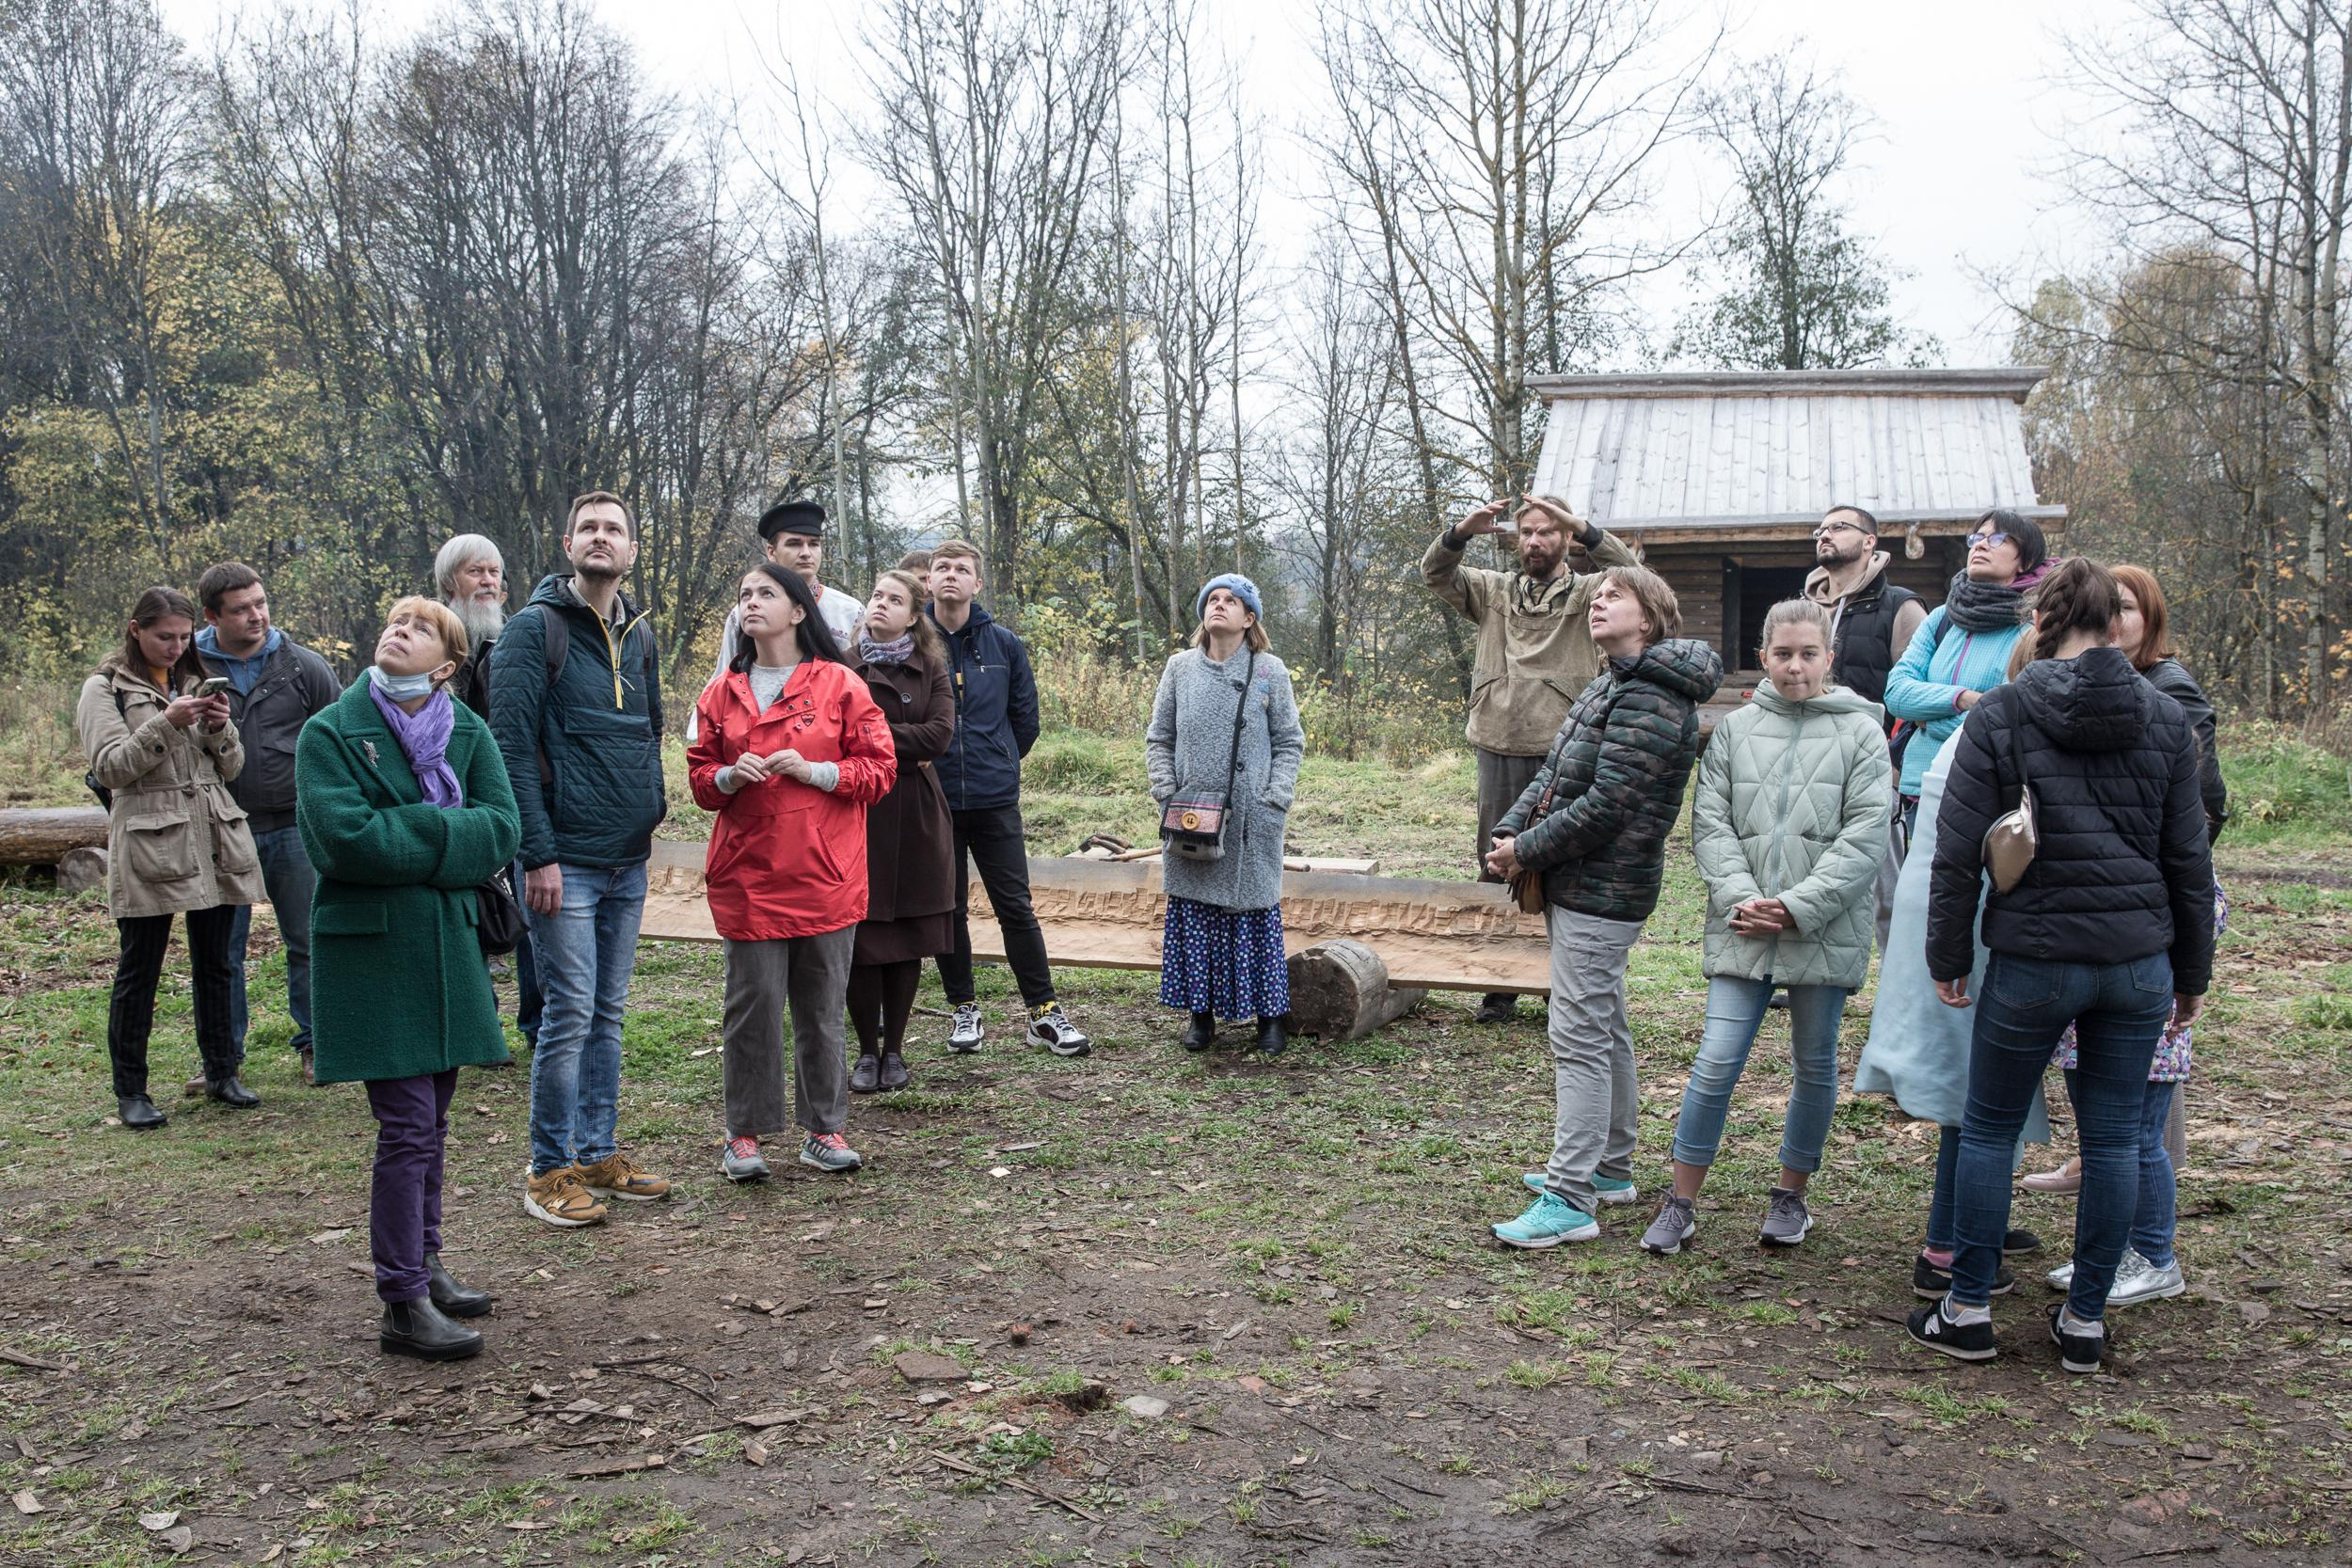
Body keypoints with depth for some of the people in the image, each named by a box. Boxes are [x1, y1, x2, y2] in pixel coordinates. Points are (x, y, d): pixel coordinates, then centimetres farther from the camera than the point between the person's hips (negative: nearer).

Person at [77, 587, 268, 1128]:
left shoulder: (197, 683, 16)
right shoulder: (105, 689, 1)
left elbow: (232, 767, 12)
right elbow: (110, 767, -10)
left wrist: (220, 728, -8)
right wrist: (167, 723, -20)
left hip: (215, 838, 5)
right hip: (148, 843, -5)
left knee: (217, 963, 11)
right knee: (138, 971, 1)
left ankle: (222, 1072, 23)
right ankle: (129, 1090, 10)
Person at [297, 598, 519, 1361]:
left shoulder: (468, 732, 6)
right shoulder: (331, 732, -5)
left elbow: (500, 829, -7)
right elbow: (346, 837, -19)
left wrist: (405, 841, -16)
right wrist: (444, 830, -12)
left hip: (448, 944, 5)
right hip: (371, 948, -5)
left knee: (430, 1118, 15)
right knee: (407, 1127, -6)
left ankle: (423, 1263, 30)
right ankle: (403, 1305, 3)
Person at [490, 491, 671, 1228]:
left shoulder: (639, 635, 13)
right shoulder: (535, 628, -8)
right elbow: (512, 746, -13)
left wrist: (651, 814, 10)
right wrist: (537, 854, -17)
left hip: (628, 861, 7)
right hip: (565, 860, -6)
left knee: (608, 1014, 13)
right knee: (570, 1015, -3)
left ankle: (599, 1153, 23)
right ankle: (550, 1170, 9)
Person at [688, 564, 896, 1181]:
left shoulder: (840, 684, 1)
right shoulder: (722, 693, 10)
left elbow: (879, 770, 0)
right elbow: (699, 775, 15)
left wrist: (812, 770, -13)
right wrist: (729, 776, -7)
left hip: (824, 875, -1)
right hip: (748, 874, 2)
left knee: (822, 1007, 5)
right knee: (752, 1002, 0)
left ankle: (824, 1128, 19)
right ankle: (743, 1132, 13)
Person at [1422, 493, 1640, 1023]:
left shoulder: (1586, 593, 5)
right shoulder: (1493, 591, 14)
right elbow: (1435, 573, 5)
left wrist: (1583, 530, -23)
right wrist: (1463, 531, -14)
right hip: (1499, 751, 3)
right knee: (1495, 867, 9)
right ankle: (1500, 987, 19)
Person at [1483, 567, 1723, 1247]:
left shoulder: (1650, 700, -16)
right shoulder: (1607, 688, 17)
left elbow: (1607, 805, -23)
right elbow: (1553, 773, 13)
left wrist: (1528, 849, -14)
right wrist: (1508, 832, -2)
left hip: (1600, 892, -10)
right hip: (1584, 886, 10)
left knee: (1579, 1039, -10)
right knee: (1605, 1030, 18)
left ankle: (1570, 1202, -7)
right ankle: (1610, 1166, 30)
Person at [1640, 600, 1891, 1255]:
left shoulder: (1861, 732, -1)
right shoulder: (1733, 730, 6)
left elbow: (1865, 839, -8)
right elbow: (1710, 825, 2)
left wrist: (1797, 907, -15)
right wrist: (1741, 898, -12)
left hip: (1824, 931, 0)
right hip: (1742, 929, 1)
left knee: (1815, 1065, 12)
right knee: (1716, 1064, -3)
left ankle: (1792, 1193, 30)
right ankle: (1681, 1202, 9)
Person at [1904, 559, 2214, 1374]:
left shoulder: (2000, 715, -5)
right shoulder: (2165, 719, 4)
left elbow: (1958, 853, -6)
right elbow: (2189, 858, 8)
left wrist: (1947, 956, 4)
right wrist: (2191, 972, 16)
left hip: (2033, 959, -3)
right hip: (2139, 960, 3)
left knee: (1988, 1131, 10)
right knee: (2113, 1139, 11)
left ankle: (1968, 1310, 15)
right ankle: (2085, 1321, 18)